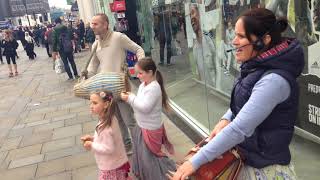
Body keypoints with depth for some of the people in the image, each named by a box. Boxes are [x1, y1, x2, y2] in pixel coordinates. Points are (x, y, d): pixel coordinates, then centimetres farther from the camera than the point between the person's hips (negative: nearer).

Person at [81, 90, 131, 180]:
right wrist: (93, 138, 1)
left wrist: (92, 145, -19)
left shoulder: (105, 127, -32)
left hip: (111, 167, -8)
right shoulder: (111, 119, -5)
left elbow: (108, 149, -30)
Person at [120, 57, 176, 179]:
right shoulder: (143, 85, 3)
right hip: (142, 126, 10)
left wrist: (130, 99, -23)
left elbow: (145, 107, -29)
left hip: (150, 129, -10)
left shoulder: (153, 88, -26)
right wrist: (131, 97, -2)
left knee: (148, 156, 5)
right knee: (141, 153, 24)